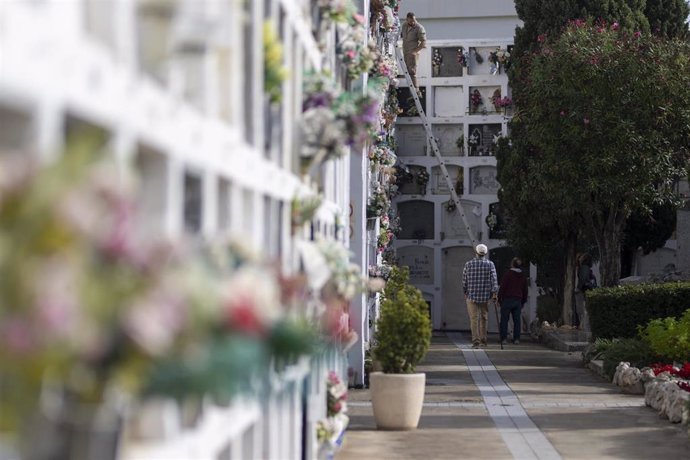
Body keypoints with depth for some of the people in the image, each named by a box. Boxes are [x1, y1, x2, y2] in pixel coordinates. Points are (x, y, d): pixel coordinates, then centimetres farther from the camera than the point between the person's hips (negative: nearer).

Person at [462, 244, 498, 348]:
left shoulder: (469, 264, 0)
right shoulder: (490, 264, 0)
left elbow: (464, 280, 4)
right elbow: (494, 279, -8)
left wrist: (465, 292, 16)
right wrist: (494, 292, -9)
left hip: (471, 296, -1)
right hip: (485, 296, 1)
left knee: (474, 318, -3)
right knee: (484, 318, 14)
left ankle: (476, 341, -13)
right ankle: (483, 341, 20)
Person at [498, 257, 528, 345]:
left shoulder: (508, 274, -7)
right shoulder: (523, 277, 11)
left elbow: (502, 288, -9)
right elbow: (525, 291, 16)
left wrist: (499, 299, -3)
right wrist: (523, 302, 23)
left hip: (507, 299, -5)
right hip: (518, 301, 5)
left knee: (504, 320, 0)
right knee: (517, 320, 7)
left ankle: (503, 338, -3)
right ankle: (516, 339, 5)